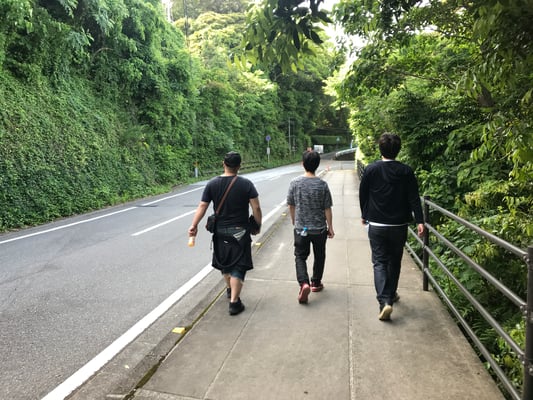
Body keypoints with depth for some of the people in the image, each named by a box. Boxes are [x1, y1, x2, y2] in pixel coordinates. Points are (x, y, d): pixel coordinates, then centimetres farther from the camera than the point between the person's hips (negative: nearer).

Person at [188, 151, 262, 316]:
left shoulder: (212, 184, -3)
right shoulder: (246, 184, -9)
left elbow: (202, 206, -7)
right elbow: (256, 208, -10)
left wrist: (194, 225, -2)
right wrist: (257, 226, 3)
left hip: (220, 232, 3)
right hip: (240, 232, -3)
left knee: (224, 262, 22)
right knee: (238, 266, 3)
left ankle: (229, 289, 42)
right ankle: (234, 301, -1)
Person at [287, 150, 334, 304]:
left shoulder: (295, 182, -9)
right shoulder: (322, 185, -11)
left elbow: (291, 206, 0)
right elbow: (327, 209, -7)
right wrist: (330, 227, 4)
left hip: (301, 228, 0)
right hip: (319, 228, 0)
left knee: (300, 257, 9)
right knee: (319, 256, 19)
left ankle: (304, 283, -11)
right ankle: (316, 283, 32)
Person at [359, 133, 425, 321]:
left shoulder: (371, 170, -5)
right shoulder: (406, 171, -3)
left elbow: (362, 195, 3)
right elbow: (414, 198, -9)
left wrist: (364, 215, 17)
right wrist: (420, 221, -8)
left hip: (376, 225, -1)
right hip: (399, 225, 2)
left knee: (379, 262, 3)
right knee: (394, 261, 18)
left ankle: (384, 301, -13)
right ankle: (391, 295, 33)